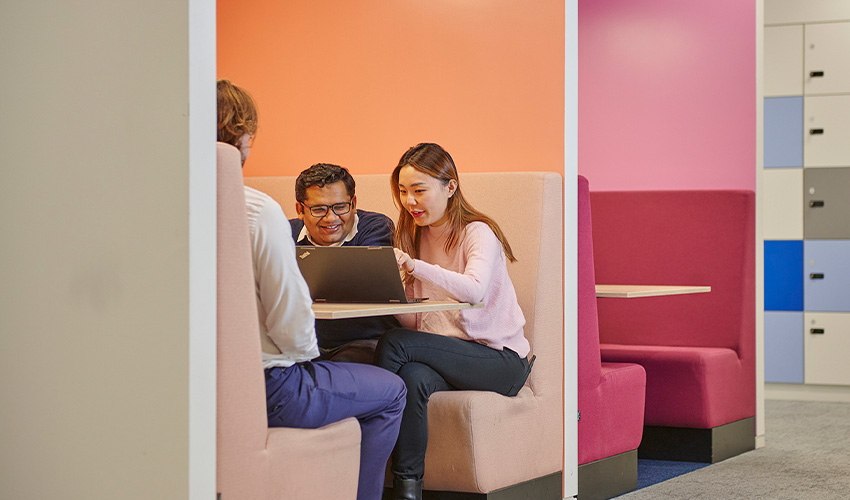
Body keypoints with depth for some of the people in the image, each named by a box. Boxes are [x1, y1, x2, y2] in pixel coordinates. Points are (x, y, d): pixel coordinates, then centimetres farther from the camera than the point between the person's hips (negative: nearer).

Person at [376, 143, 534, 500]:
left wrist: (412, 265, -39)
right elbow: (413, 322, 6)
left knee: (394, 344, -26)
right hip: (441, 354, 5)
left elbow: (474, 290, -30)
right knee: (414, 378, -33)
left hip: (499, 358, -4)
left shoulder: (478, 233, -7)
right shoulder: (413, 237, 12)